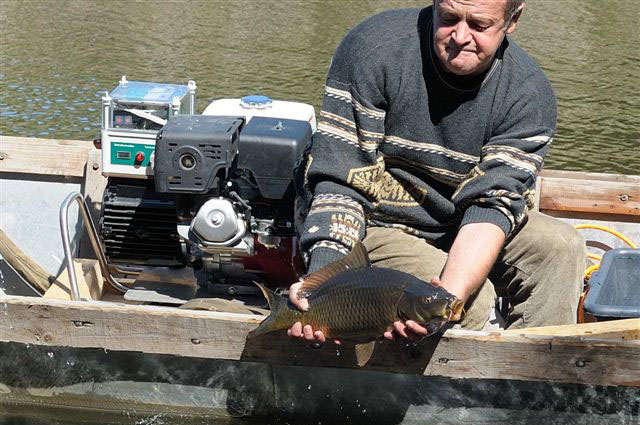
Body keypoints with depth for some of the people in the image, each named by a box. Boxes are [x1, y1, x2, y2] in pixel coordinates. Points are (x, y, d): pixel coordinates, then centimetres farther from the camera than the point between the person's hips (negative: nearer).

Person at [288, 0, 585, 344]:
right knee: (474, 300, -27)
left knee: (561, 246, -21)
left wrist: (450, 294, -42)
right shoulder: (373, 48, -20)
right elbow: (339, 179, -22)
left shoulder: (530, 93, -13)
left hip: (460, 228, 4)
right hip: (379, 225, -4)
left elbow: (493, 203, -23)